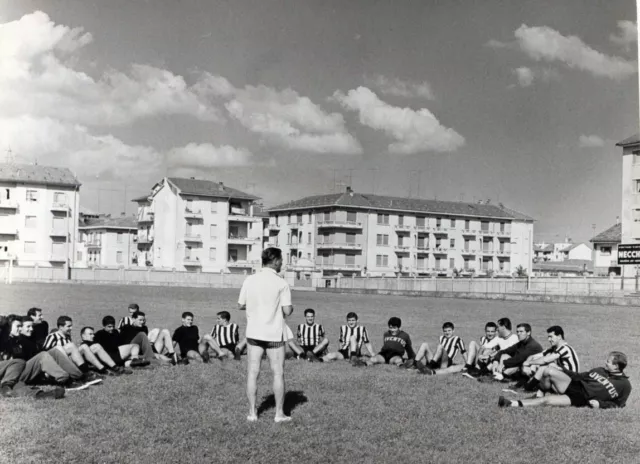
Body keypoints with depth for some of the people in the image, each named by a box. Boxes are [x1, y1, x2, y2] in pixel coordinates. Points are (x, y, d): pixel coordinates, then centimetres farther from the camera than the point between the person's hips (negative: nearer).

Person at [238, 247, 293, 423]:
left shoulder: (249, 280, 0)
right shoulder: (281, 283, -11)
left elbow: (240, 305, 6)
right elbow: (287, 311, -12)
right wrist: (291, 307, 9)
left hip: (254, 333, 3)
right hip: (274, 335, -3)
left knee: (252, 373, 7)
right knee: (278, 374, 7)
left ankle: (252, 413, 10)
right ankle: (279, 413, 12)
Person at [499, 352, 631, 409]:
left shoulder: (624, 385, 1)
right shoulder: (600, 370, 18)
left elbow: (618, 404, 3)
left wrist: (601, 404, -13)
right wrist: (562, 371, 13)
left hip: (580, 400, -6)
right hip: (573, 386, 6)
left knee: (547, 400, -27)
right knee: (549, 372, -21)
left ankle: (514, 404, -25)